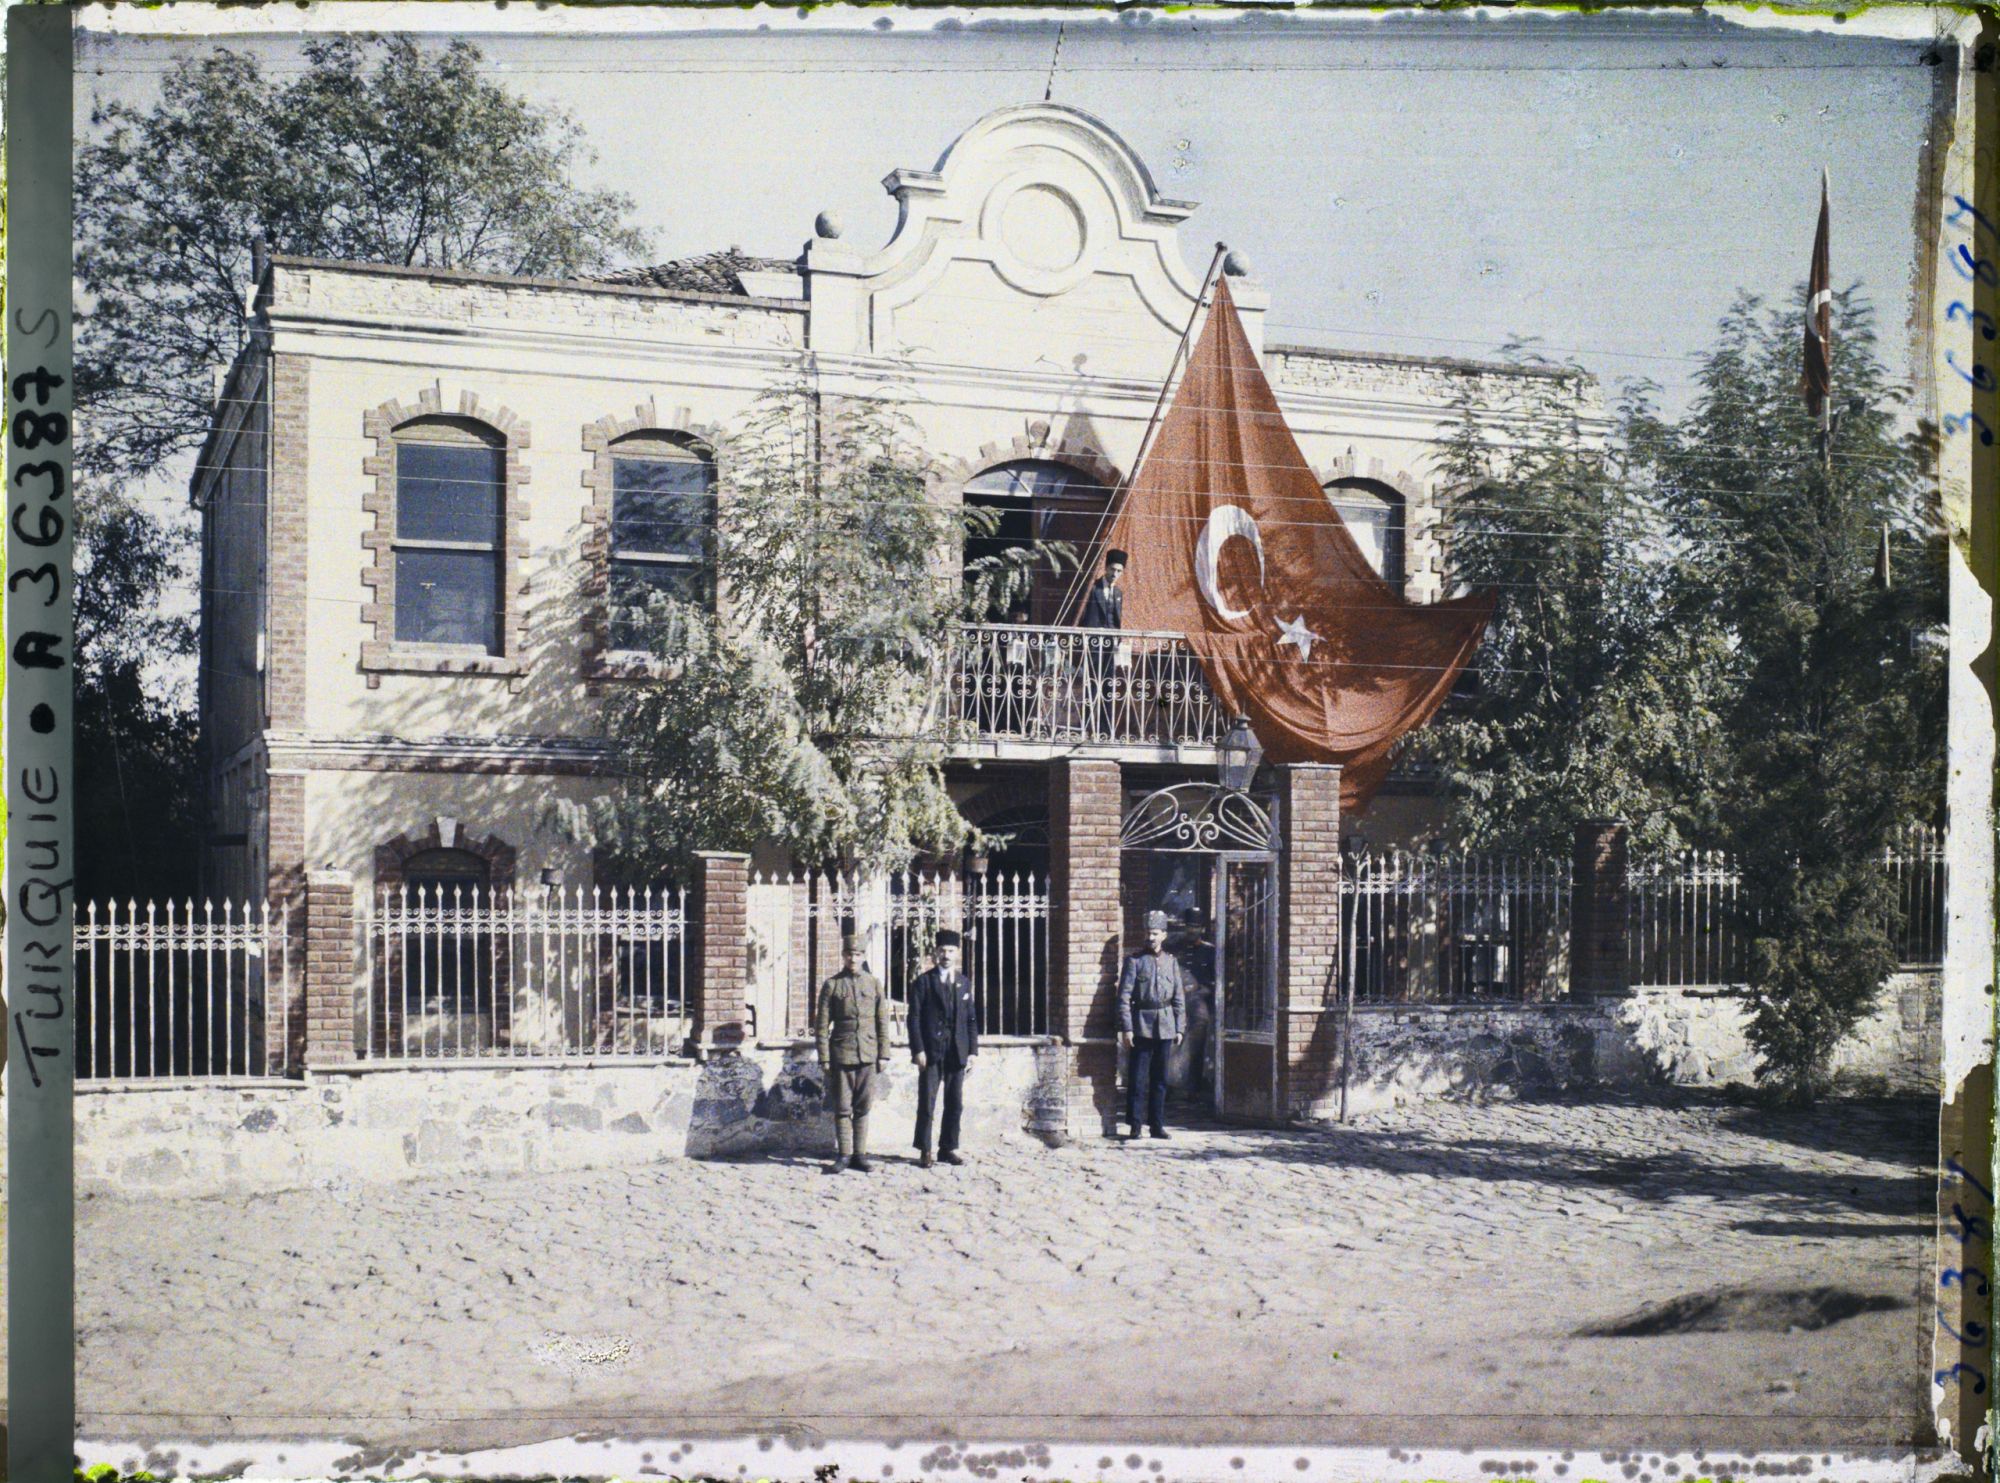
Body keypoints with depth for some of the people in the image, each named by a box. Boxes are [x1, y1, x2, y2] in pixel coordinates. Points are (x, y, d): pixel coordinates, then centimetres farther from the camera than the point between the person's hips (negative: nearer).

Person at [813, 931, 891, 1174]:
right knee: (843, 1108, 0)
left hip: (868, 1054, 2)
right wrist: (824, 1058, -4)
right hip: (841, 1054, -2)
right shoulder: (832, 985, 3)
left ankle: (859, 1154, 10)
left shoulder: (874, 984, 9)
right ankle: (844, 1155, 5)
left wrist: (884, 1055, 3)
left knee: (863, 1108, 4)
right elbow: (821, 1025, 2)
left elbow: (882, 1023, 9)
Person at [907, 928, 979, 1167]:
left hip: (957, 1053, 4)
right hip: (931, 1052, -4)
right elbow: (914, 1018, -3)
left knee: (955, 1104, 5)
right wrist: (918, 1050, -11)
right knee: (926, 1103, -3)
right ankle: (924, 1150, 3)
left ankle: (949, 1148, 14)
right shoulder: (923, 981, 1)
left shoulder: (964, 982, 13)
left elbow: (971, 1019, 13)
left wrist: (972, 1051, 5)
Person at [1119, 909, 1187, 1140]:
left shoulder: (1171, 961, 10)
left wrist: (1180, 1028, 7)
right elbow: (1124, 996, -4)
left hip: (1165, 1027, 3)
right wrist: (1126, 1028, -11)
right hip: (1141, 1026, -3)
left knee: (1160, 1079, 7)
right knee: (1137, 1078, -3)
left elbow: (1179, 997, 13)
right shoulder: (1135, 961, -1)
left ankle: (1157, 1125, 13)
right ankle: (1135, 1125, 3)